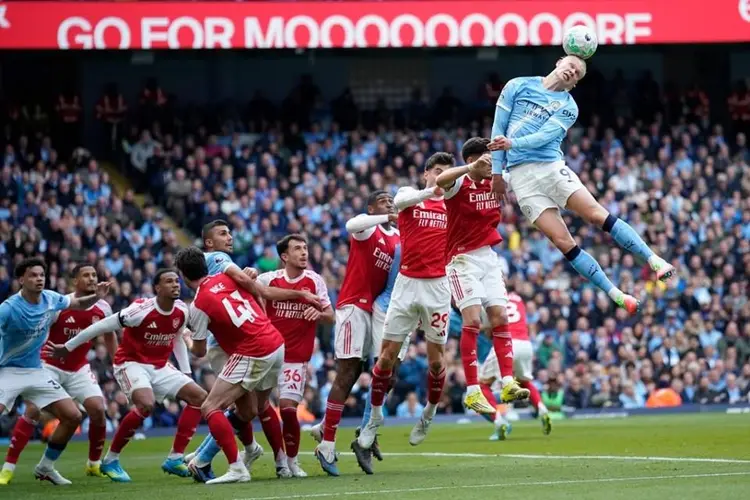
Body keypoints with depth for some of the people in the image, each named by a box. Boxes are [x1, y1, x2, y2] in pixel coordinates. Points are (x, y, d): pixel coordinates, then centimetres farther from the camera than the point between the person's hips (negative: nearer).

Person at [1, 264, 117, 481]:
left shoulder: (102, 309, -5)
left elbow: (109, 335, 15)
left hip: (79, 368, 4)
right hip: (50, 365, -4)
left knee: (98, 409, -10)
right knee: (33, 411, -17)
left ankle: (94, 464, 11)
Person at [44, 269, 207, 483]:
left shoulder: (182, 311, -4)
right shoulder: (141, 310, -24)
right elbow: (103, 326, -16)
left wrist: (186, 372, 13)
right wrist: (67, 347, -11)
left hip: (160, 367, 7)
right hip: (131, 364, -7)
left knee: (199, 396, -3)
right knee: (146, 403, -33)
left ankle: (175, 459, 1)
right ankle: (110, 460, -17)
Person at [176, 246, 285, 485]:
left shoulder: (198, 305, -9)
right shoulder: (227, 278, 6)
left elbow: (200, 352, 2)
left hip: (253, 356, -8)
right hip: (277, 346, 8)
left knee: (210, 408, -7)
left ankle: (237, 468, -16)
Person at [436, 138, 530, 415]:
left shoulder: (495, 183, 6)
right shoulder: (459, 184, -12)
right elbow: (440, 179, -34)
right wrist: (472, 168, -43)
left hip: (489, 257, 6)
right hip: (463, 259, -6)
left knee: (500, 317, -2)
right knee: (472, 319, -15)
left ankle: (508, 383, -3)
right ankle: (472, 392, -16)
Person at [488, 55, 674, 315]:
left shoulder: (568, 107, 7)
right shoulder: (517, 86, 8)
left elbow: (544, 136, -9)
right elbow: (499, 128, 9)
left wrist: (512, 144, -26)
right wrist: (497, 170, 4)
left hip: (551, 166, 1)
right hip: (520, 175, -1)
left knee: (599, 216, -16)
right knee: (562, 242, -8)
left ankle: (654, 260, -12)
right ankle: (615, 295, -5)